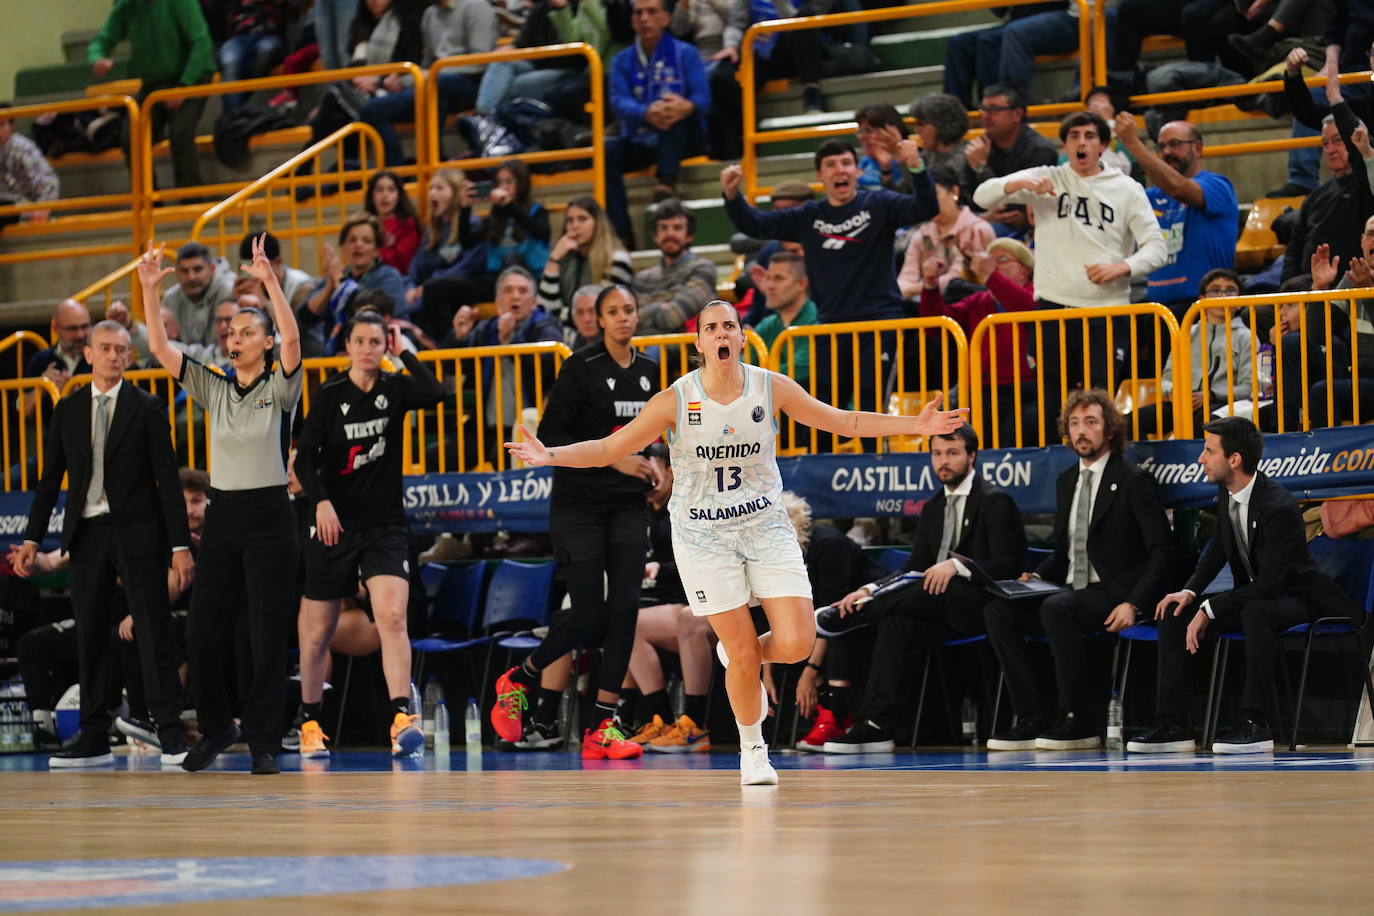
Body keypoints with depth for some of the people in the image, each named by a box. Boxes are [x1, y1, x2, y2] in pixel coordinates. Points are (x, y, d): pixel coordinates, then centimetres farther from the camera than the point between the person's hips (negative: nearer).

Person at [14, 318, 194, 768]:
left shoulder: (147, 409, 1)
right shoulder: (68, 410, 10)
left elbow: (167, 478, -2)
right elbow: (50, 478, 12)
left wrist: (180, 544, -9)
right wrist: (32, 537, 4)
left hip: (137, 530, -3)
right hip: (87, 531, 3)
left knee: (152, 630, -5)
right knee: (90, 635, 6)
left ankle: (171, 734, -3)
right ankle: (94, 738, 12)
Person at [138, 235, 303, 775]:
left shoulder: (279, 389, -1)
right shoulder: (213, 389, 10)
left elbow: (291, 339, -20)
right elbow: (159, 348, 2)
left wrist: (269, 280, -30)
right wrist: (149, 290, -9)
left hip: (269, 518, -4)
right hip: (222, 515, 4)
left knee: (268, 635, -3)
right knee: (202, 632, 3)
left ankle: (264, 741, 5)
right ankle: (215, 728, 22)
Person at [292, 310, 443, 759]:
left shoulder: (395, 389, 2)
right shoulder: (328, 396, -2)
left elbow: (434, 393, -19)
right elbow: (305, 456, -8)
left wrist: (404, 352, -11)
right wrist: (321, 500, -23)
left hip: (386, 526, 0)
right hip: (335, 524, 0)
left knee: (392, 615, -19)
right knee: (318, 630, 7)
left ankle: (402, 717, -27)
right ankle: (309, 722, 24)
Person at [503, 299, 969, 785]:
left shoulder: (771, 388, -5)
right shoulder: (675, 400, -11)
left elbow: (843, 421, 4)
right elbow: (607, 449, -7)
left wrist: (915, 426, -3)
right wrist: (550, 455, -22)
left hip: (767, 527, 2)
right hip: (704, 537, -2)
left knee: (796, 643, -11)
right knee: (742, 656, -4)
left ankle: (740, 654, 24)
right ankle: (752, 749, 21)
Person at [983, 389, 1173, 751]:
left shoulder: (1133, 480, -4)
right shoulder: (1066, 481, 18)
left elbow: (1162, 551, -9)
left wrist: (1133, 603, -20)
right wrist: (1035, 577, 2)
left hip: (1113, 596, -7)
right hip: (1072, 592, 7)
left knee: (1056, 608, -35)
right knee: (997, 610, -14)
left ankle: (1078, 719, -24)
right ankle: (1032, 719, -15)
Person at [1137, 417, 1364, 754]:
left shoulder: (1280, 507, -28)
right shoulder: (1226, 492, -3)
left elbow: (1270, 582, -29)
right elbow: (1219, 547, 13)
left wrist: (1210, 609, -27)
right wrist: (1190, 592, -3)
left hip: (1295, 597, -8)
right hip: (1252, 595, 9)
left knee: (1255, 611, -40)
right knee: (1174, 612, -5)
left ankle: (1255, 723, -37)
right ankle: (1173, 723, -7)